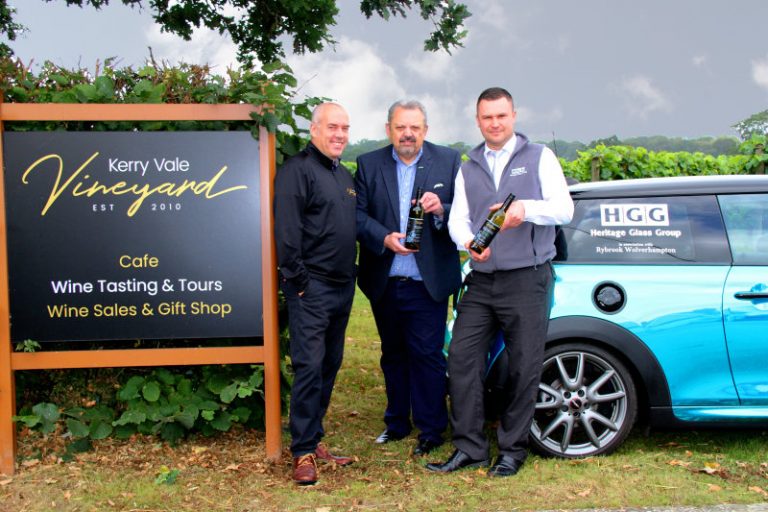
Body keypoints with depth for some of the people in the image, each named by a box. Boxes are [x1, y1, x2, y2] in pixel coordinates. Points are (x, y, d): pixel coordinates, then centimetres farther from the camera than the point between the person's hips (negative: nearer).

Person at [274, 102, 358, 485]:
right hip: (312, 287, -8)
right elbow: (286, 230, -16)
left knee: (329, 366, 12)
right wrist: (298, 280, -18)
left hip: (342, 287, 8)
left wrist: (352, 276, 17)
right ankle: (303, 452, 0)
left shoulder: (345, 176, 18)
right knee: (309, 367, -8)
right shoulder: (297, 170, -8)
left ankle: (314, 439, 22)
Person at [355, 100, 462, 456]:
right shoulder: (369, 165, 5)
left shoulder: (448, 161, 1)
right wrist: (384, 238, -19)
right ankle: (396, 423, 30)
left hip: (428, 283, -2)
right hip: (384, 283, 3)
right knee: (393, 355, 16)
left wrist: (441, 210, -23)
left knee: (427, 356, -1)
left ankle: (431, 429, 13)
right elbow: (358, 215, -2)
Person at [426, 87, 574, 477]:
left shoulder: (539, 157, 5)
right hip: (482, 280, 4)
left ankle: (512, 449, 15)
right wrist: (469, 243, -18)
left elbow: (564, 209, -5)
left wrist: (527, 208, -25)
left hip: (527, 280, -3)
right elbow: (457, 219, 5)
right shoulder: (468, 169, 16)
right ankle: (469, 447, 8)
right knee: (462, 358, -2)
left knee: (523, 367, 0)